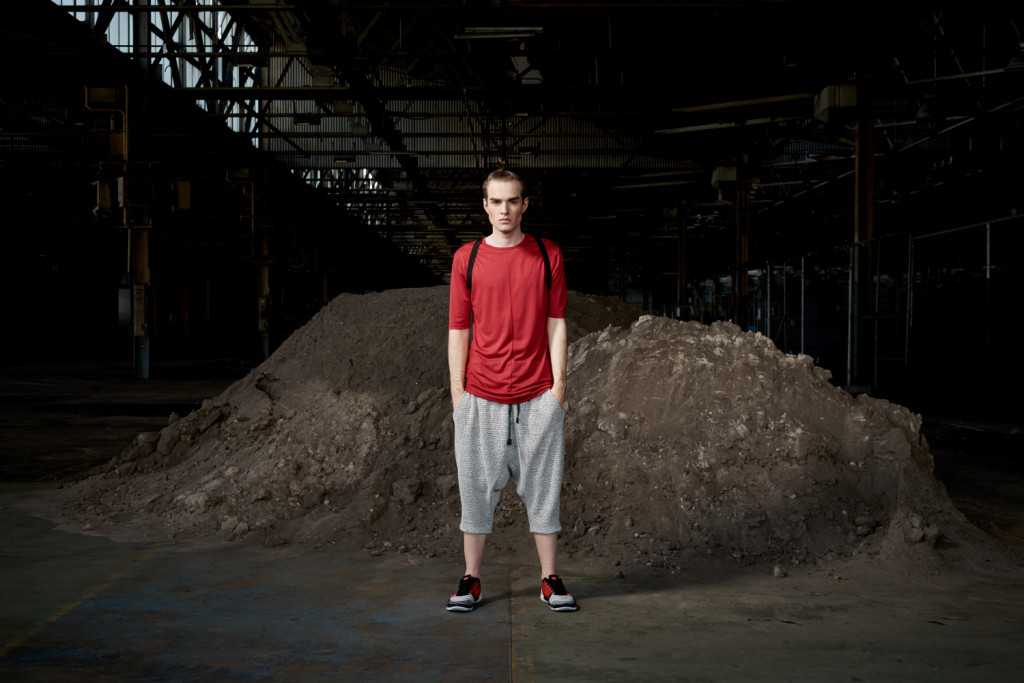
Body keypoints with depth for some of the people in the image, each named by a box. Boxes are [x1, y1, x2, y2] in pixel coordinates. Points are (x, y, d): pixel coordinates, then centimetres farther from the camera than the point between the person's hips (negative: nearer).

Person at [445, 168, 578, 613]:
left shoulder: (548, 255, 6)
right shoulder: (466, 258, 5)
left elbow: (556, 323, 6)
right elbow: (458, 330, 5)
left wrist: (559, 383, -1)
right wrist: (457, 392, 1)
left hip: (537, 396, 0)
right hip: (480, 396, 0)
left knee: (542, 487, 6)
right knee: (477, 486, 5)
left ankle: (550, 580, 16)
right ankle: (471, 580, 16)